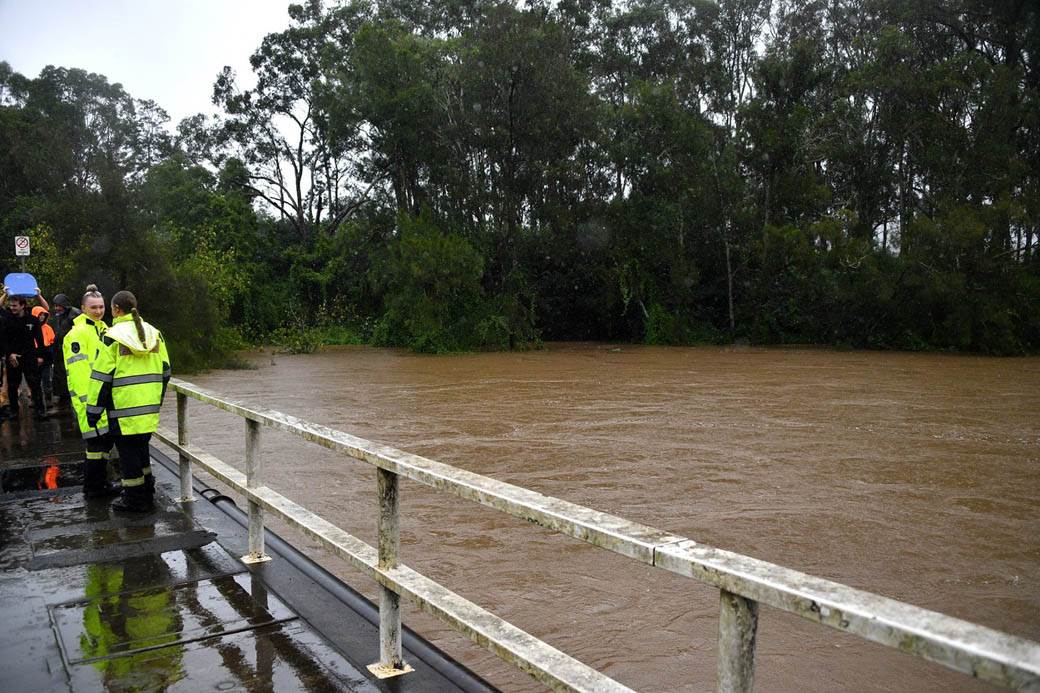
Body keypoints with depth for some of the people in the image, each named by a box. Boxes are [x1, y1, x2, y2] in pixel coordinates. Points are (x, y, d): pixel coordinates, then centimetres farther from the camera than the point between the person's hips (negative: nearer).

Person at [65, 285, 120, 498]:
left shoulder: (103, 329, 17)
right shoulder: (79, 333, -12)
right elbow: (78, 369, -18)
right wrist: (87, 398, -22)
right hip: (90, 397, -9)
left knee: (106, 440, 14)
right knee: (96, 441, -5)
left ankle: (100, 483, 25)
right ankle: (92, 487, 6)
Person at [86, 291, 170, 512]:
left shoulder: (113, 336, -10)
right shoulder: (154, 334, 8)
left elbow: (102, 376, -10)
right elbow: (165, 371, 13)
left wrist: (93, 410, -4)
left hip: (124, 407, -6)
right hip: (149, 407, 6)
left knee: (128, 450, 5)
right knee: (142, 447, 19)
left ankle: (135, 499, 10)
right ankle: (147, 492, 26)